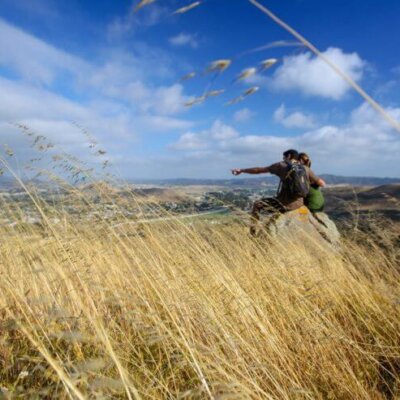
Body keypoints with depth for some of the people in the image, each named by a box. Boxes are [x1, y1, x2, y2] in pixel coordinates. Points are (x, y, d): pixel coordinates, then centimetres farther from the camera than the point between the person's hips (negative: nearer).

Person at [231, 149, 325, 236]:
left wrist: (242, 170, 11)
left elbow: (259, 170, 2)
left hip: (284, 204, -4)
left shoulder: (281, 165, -1)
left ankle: (252, 234, 9)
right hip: (299, 205, 4)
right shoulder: (306, 169, 7)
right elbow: (321, 183, 8)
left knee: (257, 204, 14)